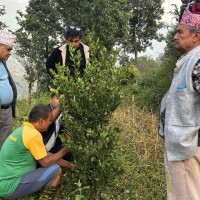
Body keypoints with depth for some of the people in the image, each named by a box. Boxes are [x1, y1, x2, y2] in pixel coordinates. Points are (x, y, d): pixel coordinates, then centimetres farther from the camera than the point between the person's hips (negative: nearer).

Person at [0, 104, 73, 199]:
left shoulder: (23, 129, 7)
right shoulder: (33, 135, -21)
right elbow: (46, 163, -15)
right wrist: (65, 150, -2)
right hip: (9, 188, -10)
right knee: (56, 170, -8)